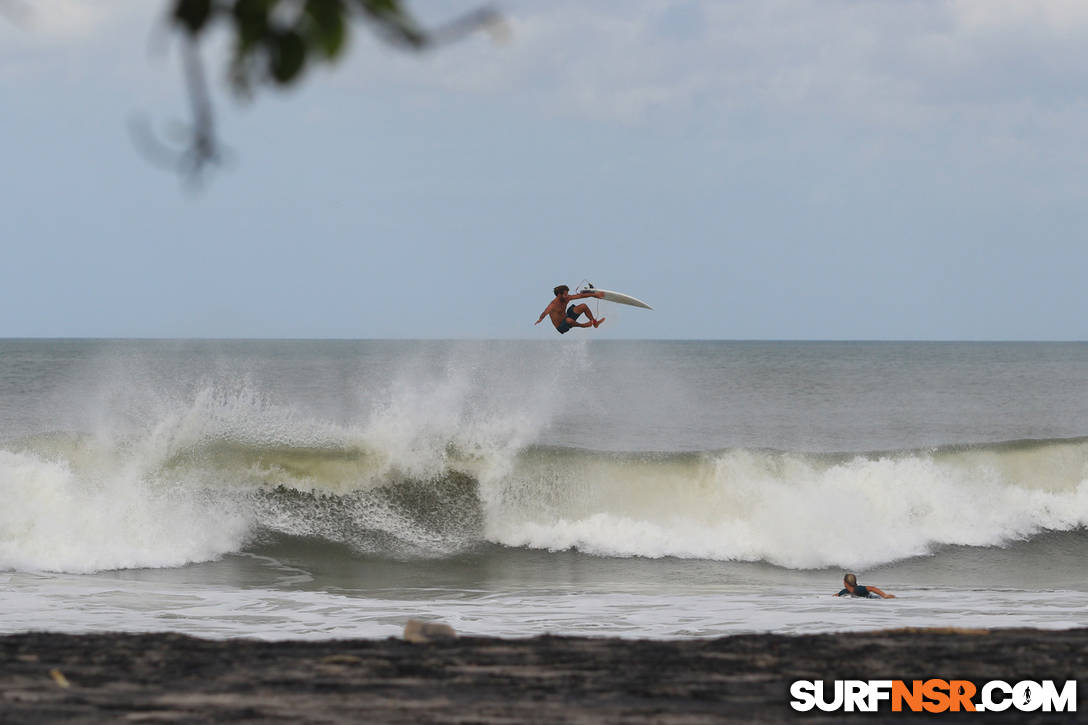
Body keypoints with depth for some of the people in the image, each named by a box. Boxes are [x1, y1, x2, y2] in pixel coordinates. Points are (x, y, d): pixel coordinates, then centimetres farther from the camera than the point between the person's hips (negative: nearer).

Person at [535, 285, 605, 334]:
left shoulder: (566, 298, -6)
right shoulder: (553, 305, -27)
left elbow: (580, 296, -3)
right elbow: (545, 312, -43)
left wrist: (595, 295, -2)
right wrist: (540, 319, -60)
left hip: (566, 319, 7)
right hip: (561, 327, -7)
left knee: (584, 306, 2)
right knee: (569, 320, -43)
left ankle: (595, 323, 15)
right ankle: (582, 325, -13)